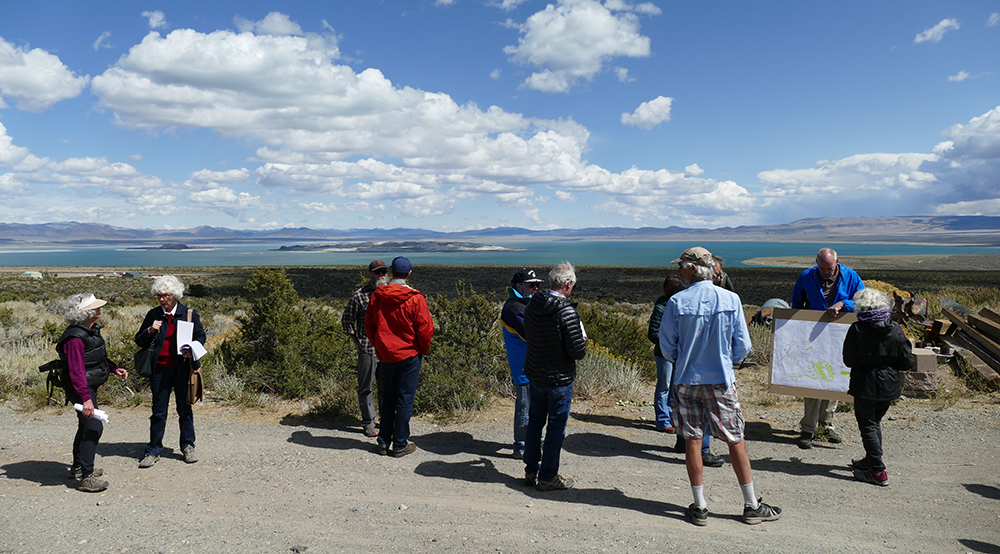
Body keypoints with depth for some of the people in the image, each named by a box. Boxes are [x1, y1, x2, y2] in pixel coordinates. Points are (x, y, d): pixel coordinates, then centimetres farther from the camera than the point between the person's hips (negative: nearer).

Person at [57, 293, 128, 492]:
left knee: (86, 427, 21)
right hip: (81, 389, -11)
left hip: (90, 386, 11)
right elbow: (76, 371, -29)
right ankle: (86, 477, -14)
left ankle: (78, 467, 37)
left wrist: (114, 368, 11)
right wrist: (86, 398, -33)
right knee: (94, 427, -16)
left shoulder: (92, 330, 9)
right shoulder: (75, 337, -23)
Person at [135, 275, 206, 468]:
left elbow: (201, 336, 7)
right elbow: (139, 341, 8)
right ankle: (153, 451, 16)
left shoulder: (189, 314, 0)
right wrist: (150, 331, -12)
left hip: (183, 369, -1)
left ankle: (188, 447, 23)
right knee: (159, 411, 6)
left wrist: (192, 349, -12)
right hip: (160, 369, 1)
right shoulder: (153, 315, 4)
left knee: (185, 409, 9)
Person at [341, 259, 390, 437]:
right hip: (367, 350, -3)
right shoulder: (359, 295, -6)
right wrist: (357, 343, 1)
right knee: (366, 387, 5)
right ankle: (368, 423, 18)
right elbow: (346, 321, 3)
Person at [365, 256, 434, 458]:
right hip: (409, 355, -4)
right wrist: (424, 349, 5)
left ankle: (384, 441, 21)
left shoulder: (376, 296, -1)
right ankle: (400, 444, 10)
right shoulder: (415, 299, -14)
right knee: (405, 399, 4)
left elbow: (369, 326, 7)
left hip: (386, 356, 4)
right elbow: (425, 328, -12)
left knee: (388, 397, 16)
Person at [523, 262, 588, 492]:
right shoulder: (566, 312, -22)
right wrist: (582, 339, 3)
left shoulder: (532, 306, -1)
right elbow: (578, 352, -20)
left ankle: (531, 471, 27)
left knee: (535, 422, 17)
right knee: (556, 426, 6)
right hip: (559, 379, -6)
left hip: (534, 375, 7)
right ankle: (548, 477, 14)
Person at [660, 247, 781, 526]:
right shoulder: (730, 299, -7)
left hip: (686, 380, 0)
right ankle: (752, 506, 19)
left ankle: (699, 507, 14)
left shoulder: (676, 302, -10)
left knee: (693, 441, 8)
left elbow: (667, 347, -2)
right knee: (736, 441, 9)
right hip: (721, 379, 0)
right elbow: (742, 346, -2)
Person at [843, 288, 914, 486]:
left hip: (865, 386, -5)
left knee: (867, 426, 6)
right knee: (875, 422, 23)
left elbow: (848, 360, -12)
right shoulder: (896, 330, -7)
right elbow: (907, 363, -2)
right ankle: (871, 460, 38)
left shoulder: (857, 329, -17)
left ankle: (878, 472, 6)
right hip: (888, 386, 5)